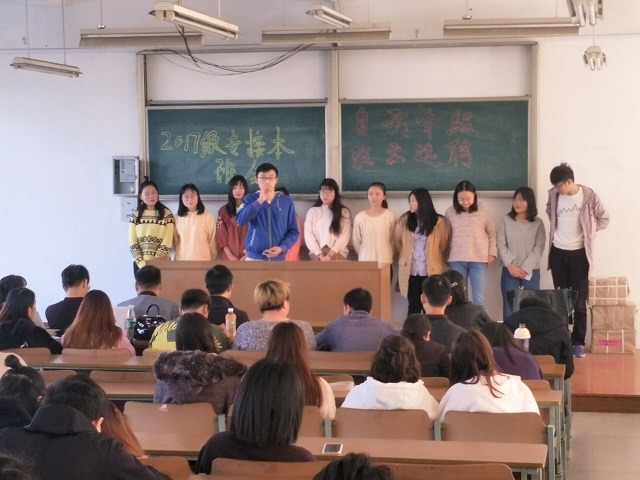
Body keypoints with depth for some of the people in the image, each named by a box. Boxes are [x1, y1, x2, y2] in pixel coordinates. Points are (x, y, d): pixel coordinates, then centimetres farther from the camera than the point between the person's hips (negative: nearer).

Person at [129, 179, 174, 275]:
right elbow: (132, 243, 2)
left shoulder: (167, 214, 0)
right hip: (140, 264, 2)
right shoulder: (135, 216, 6)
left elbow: (167, 241, -6)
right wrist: (141, 262, -11)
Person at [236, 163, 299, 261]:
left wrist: (282, 248, -11)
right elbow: (240, 220, -15)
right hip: (254, 257, -1)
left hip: (278, 257, 1)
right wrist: (259, 201, -18)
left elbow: (294, 231, 5)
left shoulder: (287, 202, 3)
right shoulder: (250, 199, 2)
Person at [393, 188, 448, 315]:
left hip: (431, 270, -2)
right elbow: (397, 239, 16)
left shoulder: (438, 221, -5)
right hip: (410, 270, 2)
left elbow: (444, 245, 3)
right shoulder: (405, 219, 3)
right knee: (413, 305, 4)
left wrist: (434, 259, 11)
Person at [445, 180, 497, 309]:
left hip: (479, 259, -1)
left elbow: (491, 233, 9)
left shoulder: (483, 211, 2)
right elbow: (447, 236, 9)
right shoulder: (450, 212, 3)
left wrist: (492, 253, 2)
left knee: (479, 300, -1)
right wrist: (446, 256, 7)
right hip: (457, 260, 1)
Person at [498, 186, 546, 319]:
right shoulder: (506, 221, 4)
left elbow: (539, 248, -3)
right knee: (509, 307, -1)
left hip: (531, 271, 0)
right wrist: (510, 265, -11)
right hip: (510, 271, 0)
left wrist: (526, 268, -11)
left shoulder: (538, 223, 3)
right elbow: (501, 245, 0)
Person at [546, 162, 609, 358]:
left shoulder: (589, 196, -11)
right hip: (558, 252, 3)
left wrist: (587, 231, 1)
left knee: (579, 301, 0)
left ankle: (578, 342, 6)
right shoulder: (554, 195, -1)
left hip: (579, 253, -3)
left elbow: (603, 219, 2)